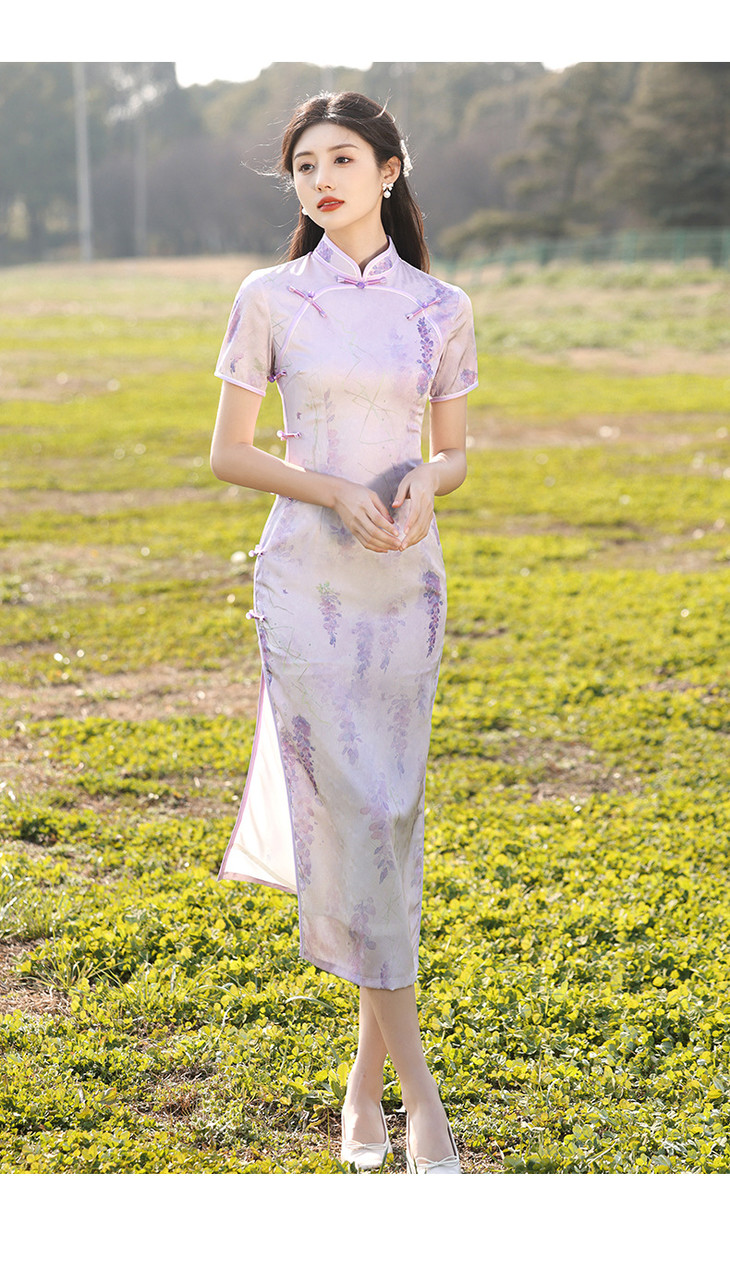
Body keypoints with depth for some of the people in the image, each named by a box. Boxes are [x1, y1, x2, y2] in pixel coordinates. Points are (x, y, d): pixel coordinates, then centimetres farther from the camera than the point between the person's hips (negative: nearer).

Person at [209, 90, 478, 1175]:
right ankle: (419, 1092, -1)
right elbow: (228, 453, 1)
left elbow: (454, 455, 12)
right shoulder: (271, 299, 0)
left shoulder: (440, 307, 6)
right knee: (357, 812, -7)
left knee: (392, 815, 6)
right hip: (306, 579, -3)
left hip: (407, 578, 3)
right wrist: (336, 492, -14)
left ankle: (368, 1073, 21)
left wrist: (423, 482, -11)